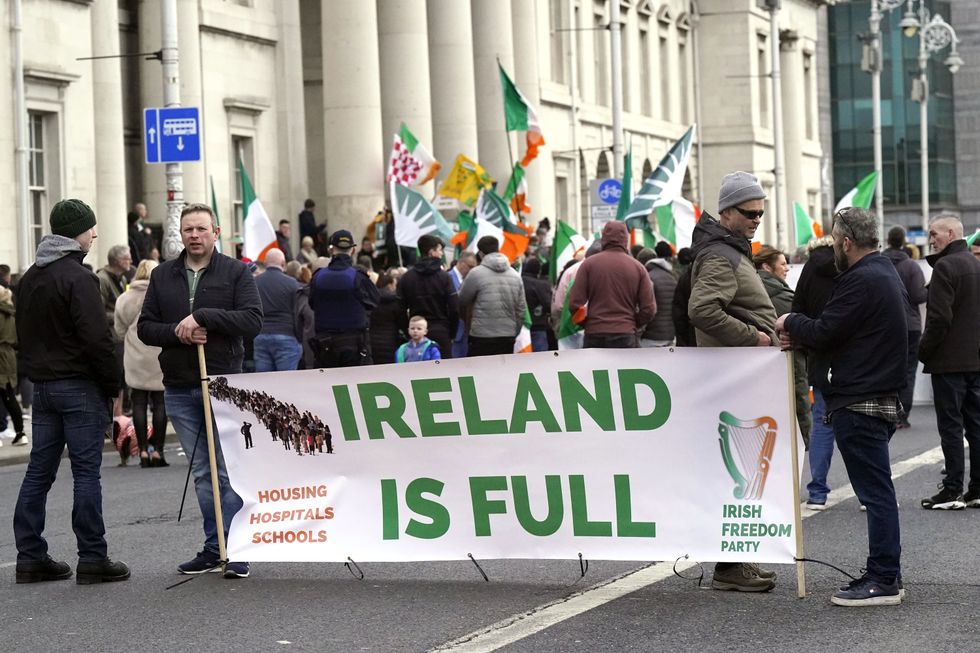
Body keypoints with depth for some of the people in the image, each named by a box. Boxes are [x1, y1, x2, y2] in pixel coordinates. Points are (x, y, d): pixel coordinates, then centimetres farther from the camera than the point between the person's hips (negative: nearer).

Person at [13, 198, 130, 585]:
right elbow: (96, 338, -19)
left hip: (42, 386, 8)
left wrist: (35, 373, 20)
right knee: (87, 472, -4)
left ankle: (30, 556, 11)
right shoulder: (77, 277, -14)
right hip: (79, 386, -8)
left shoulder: (29, 278, 14)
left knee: (39, 472, 9)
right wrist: (113, 386, -10)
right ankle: (92, 559, -3)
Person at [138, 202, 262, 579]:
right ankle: (213, 548, 16)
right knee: (202, 473, 10)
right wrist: (177, 333, -11)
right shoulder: (163, 276, 11)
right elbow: (145, 328, 9)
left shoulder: (236, 272, 0)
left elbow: (253, 321, -11)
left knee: (230, 472, -4)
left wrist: (202, 315, -18)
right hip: (179, 389, 4)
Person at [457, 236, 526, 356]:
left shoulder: (476, 273, -8)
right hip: (508, 337, 5)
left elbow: (462, 302, 1)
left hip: (482, 338, -5)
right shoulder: (515, 275, 8)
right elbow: (521, 309, 10)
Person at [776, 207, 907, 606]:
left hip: (859, 403, -10)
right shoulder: (887, 276, 17)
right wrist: (801, 337, 9)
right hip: (881, 397, 10)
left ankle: (883, 580, -5)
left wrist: (791, 324, 1)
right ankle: (885, 574, 19)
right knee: (877, 491, 13)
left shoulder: (861, 281, -16)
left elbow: (823, 333, -18)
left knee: (875, 491, -7)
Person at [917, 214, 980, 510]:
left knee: (951, 426, -4)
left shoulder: (946, 266, -14)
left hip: (950, 360, -8)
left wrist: (923, 350, -8)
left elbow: (939, 318, -19)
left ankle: (952, 490, -2)